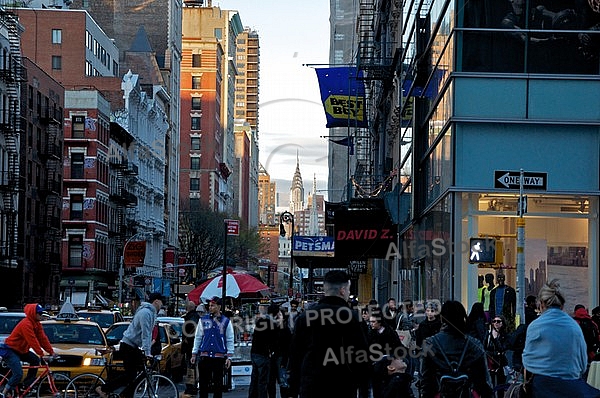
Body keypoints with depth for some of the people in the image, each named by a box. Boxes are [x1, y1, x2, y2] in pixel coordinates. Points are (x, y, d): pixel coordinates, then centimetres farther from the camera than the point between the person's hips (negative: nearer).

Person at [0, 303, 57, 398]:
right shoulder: (26, 324, -26)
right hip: (10, 350, -10)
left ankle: (27, 385, 8)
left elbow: (43, 338, 2)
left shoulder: (36, 324, 4)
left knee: (35, 360, 0)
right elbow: (33, 341, -29)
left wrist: (51, 352, -5)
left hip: (21, 350, 10)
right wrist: (41, 354, -28)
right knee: (18, 374, -20)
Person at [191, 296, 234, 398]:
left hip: (219, 356, -1)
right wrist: (194, 354, 7)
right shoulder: (203, 320, 8)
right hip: (204, 356, 1)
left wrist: (229, 357, 0)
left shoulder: (226, 321, 4)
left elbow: (230, 340, 6)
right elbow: (198, 337, 12)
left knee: (218, 383, 3)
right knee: (203, 382, 3)